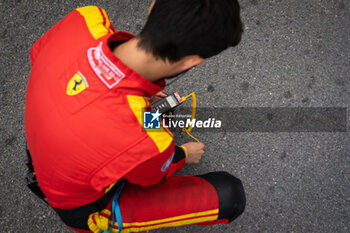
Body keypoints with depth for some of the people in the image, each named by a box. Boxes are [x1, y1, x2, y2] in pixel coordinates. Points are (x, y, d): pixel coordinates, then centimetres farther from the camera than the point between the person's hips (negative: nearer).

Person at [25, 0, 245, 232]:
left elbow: (38, 54, -2)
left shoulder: (84, 20, -30)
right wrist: (185, 155, 10)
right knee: (230, 195, -10)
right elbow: (153, 175, -15)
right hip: (86, 207, -5)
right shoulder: (147, 143, -44)